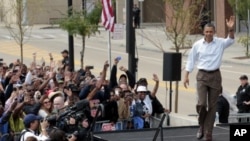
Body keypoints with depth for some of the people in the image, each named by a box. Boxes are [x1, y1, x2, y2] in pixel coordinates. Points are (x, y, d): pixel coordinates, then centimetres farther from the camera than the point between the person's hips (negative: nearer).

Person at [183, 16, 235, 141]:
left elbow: (231, 40, -20)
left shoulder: (220, 43, -2)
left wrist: (231, 29, -39)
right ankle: (202, 126, 14)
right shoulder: (197, 45, 0)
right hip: (202, 75, 0)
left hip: (215, 76, 1)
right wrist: (186, 76, 6)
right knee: (201, 104, -15)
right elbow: (191, 61, 8)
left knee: (212, 106, 4)